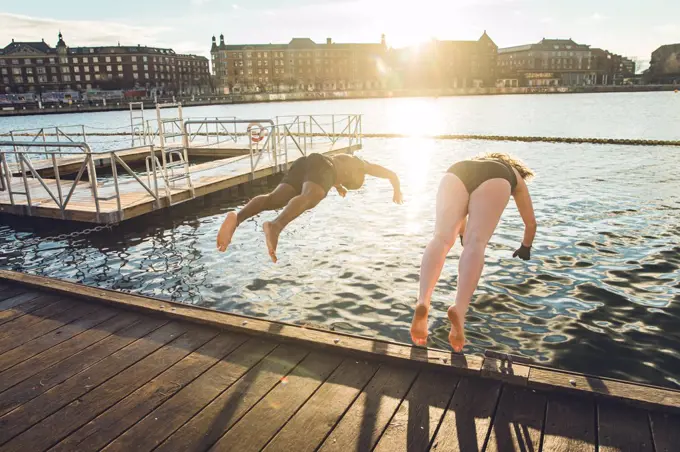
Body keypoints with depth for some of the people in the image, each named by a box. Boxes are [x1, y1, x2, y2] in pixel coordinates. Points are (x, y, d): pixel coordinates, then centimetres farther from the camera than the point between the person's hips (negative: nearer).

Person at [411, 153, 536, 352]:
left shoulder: (476, 162, 50)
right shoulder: (517, 178, 43)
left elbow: (459, 212, 61)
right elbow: (531, 223, 48)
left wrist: (463, 236, 77)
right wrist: (525, 248, 65)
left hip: (455, 174, 2)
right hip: (494, 180, -2)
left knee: (442, 238, -11)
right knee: (476, 243, -13)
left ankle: (423, 302, -35)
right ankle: (459, 310, -36)